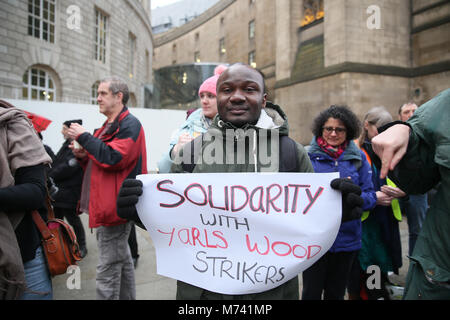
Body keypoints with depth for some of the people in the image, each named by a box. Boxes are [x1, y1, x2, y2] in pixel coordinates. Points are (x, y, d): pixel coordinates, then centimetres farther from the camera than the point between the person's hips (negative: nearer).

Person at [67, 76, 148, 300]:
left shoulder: (129, 125, -10)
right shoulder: (108, 125, 19)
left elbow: (113, 158, -24)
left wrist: (83, 137, -15)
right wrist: (83, 156, 5)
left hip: (115, 206, -10)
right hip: (107, 204, 10)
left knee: (108, 269, -4)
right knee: (122, 260, 20)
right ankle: (127, 297, 33)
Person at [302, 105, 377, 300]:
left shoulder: (358, 158, 5)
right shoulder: (308, 155, -3)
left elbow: (371, 196, 3)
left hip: (347, 238, 3)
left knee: (336, 293, 18)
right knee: (311, 293, 6)